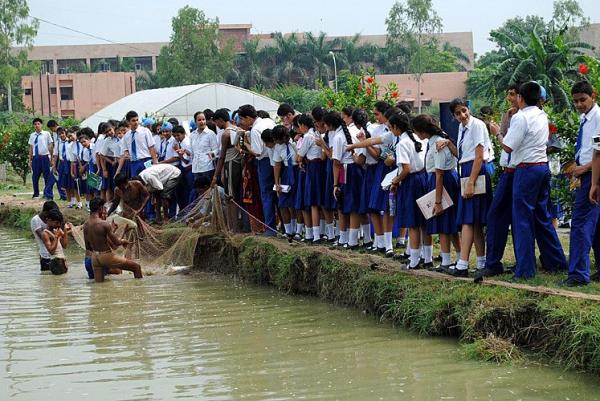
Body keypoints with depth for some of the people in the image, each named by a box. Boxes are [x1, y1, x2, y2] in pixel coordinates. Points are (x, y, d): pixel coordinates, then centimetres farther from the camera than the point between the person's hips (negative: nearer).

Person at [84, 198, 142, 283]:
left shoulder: (85, 225, 1)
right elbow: (116, 243, -13)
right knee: (137, 267, 2)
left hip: (94, 257, 7)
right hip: (106, 256, -7)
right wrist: (123, 241, 8)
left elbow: (88, 248, 9)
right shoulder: (104, 224, -19)